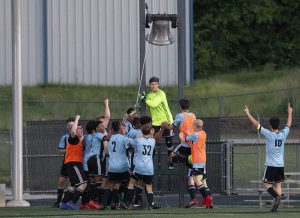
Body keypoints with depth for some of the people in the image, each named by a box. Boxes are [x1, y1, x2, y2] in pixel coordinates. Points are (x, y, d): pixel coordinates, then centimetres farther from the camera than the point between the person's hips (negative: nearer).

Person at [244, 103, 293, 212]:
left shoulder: (269, 134, -12)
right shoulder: (283, 134, 0)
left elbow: (256, 124, -9)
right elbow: (288, 125, 20)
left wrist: (248, 114, -1)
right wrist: (290, 113, 36)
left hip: (270, 165, -5)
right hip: (281, 165, 5)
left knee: (267, 184, 1)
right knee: (278, 184, 9)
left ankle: (277, 196, -27)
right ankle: (276, 205, -1)